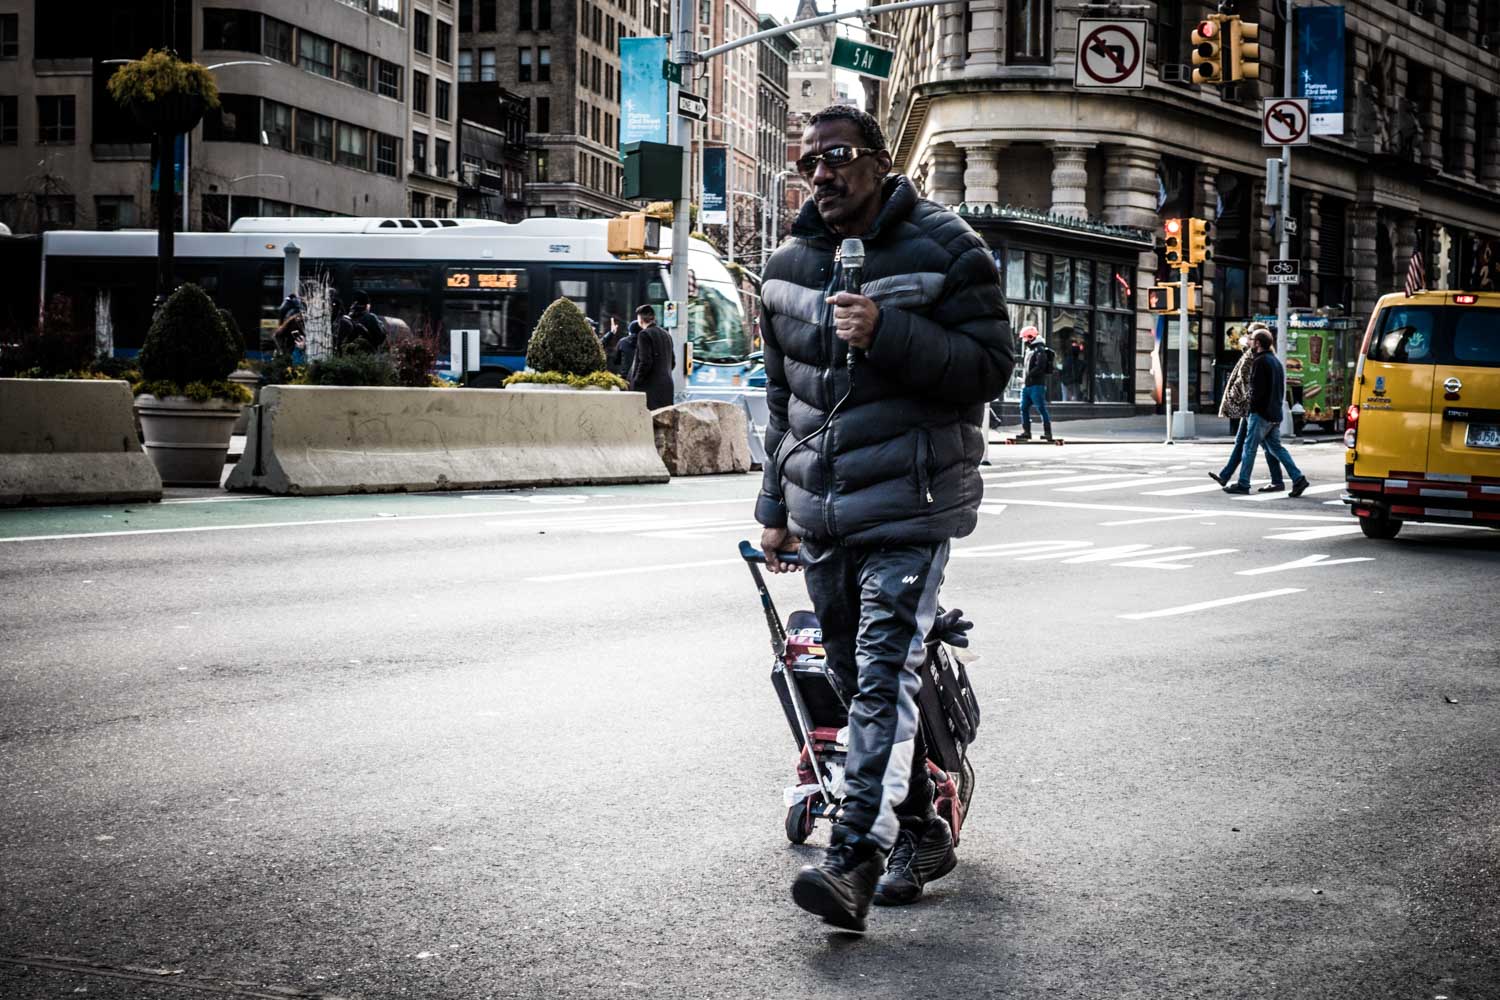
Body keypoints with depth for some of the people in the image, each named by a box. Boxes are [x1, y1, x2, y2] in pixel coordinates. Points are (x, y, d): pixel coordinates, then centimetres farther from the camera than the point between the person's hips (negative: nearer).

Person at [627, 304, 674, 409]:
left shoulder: (645, 334, -9)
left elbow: (645, 362, -16)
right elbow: (672, 363, 18)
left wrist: (636, 382, -9)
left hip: (650, 387, -8)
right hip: (666, 386, 8)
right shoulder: (666, 335, 15)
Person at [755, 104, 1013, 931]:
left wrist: (886, 332, -22)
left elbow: (990, 366, -10)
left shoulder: (944, 249, -4)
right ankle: (920, 833, 26)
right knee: (858, 681, 12)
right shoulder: (787, 268, 13)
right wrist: (775, 506, 19)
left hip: (908, 504, -6)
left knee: (885, 678, -17)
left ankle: (857, 860, -23)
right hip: (820, 516, 7)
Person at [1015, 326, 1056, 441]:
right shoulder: (1029, 350, 19)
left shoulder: (1040, 351, -11)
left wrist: (1029, 374, -15)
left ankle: (1048, 432, -8)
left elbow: (1040, 367, -21)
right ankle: (1026, 432, 16)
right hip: (1027, 384, 10)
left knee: (1041, 408, -9)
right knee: (1024, 408, 10)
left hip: (1037, 384, -10)